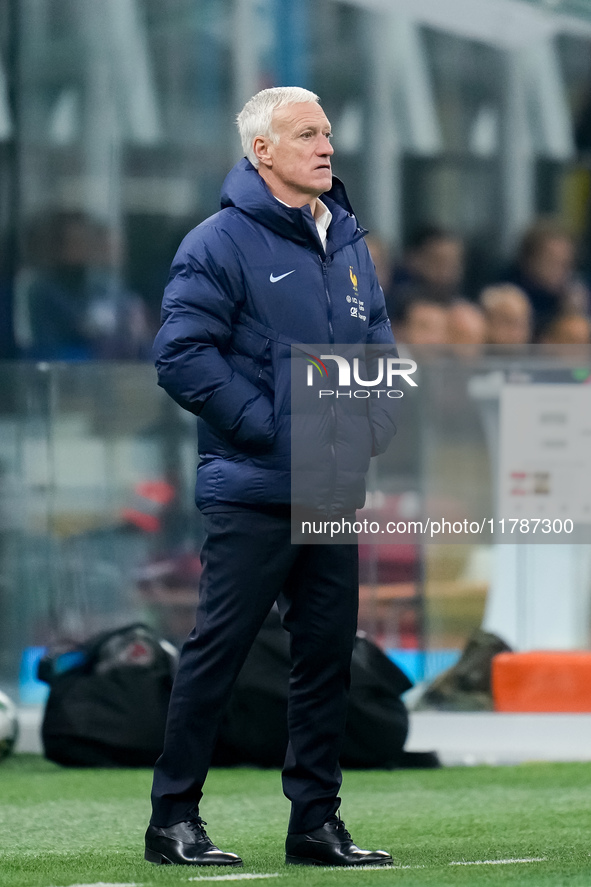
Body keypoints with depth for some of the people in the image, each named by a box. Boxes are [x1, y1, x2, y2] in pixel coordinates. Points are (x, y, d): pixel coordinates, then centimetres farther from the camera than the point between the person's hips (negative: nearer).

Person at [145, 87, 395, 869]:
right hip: (252, 492, -7)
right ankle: (174, 819, 3)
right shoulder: (221, 244, -9)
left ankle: (317, 822, 16)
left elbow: (377, 344, 21)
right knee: (216, 654, -4)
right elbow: (181, 355, -15)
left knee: (327, 656, 9)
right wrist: (270, 427, -17)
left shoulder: (348, 242, 14)